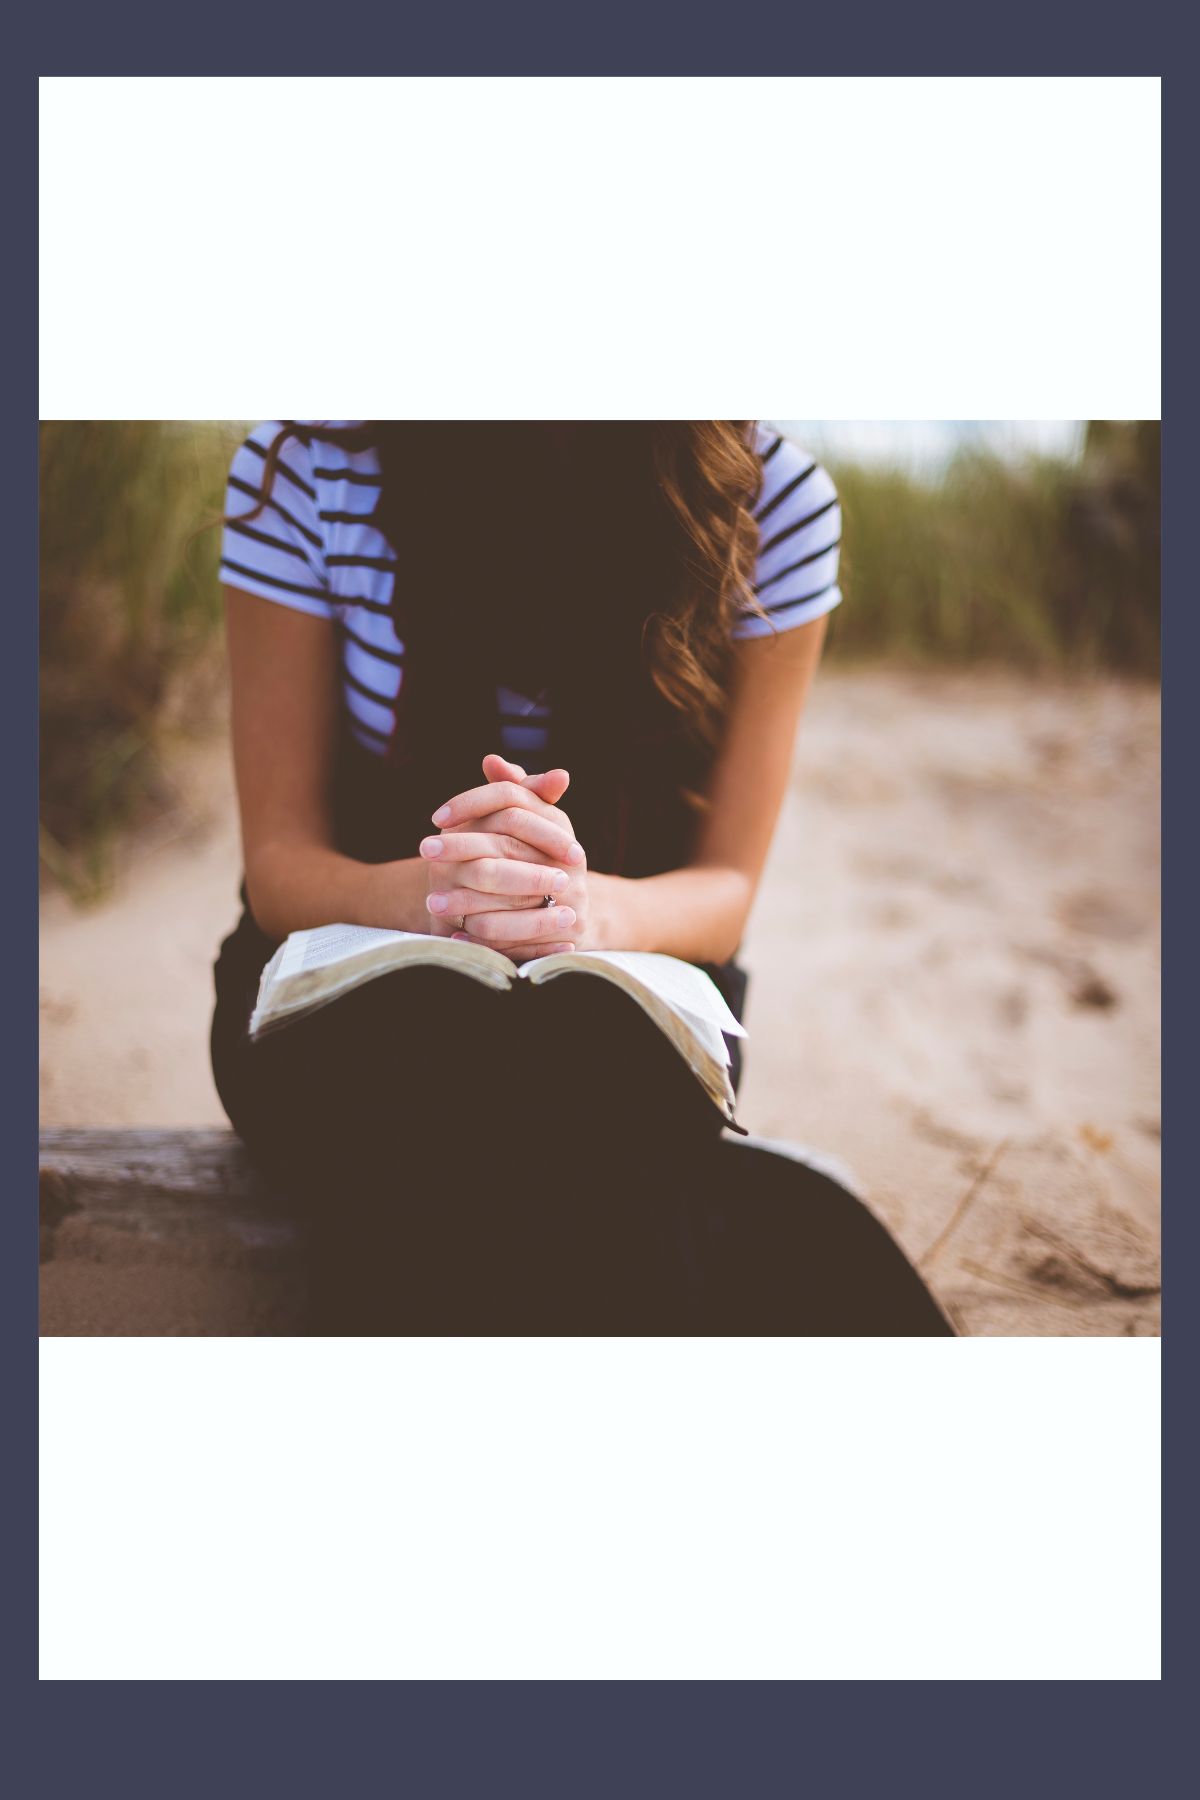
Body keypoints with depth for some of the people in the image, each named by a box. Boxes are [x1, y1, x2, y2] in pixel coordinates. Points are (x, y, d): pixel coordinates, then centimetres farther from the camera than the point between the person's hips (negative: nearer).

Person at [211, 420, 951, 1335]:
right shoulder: (304, 466, -10)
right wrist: (436, 892, -32)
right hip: (357, 975, 0)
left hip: (620, 992, 0)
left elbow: (724, 888, -6)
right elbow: (279, 863, -8)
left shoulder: (775, 497, -9)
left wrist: (584, 905, -31)